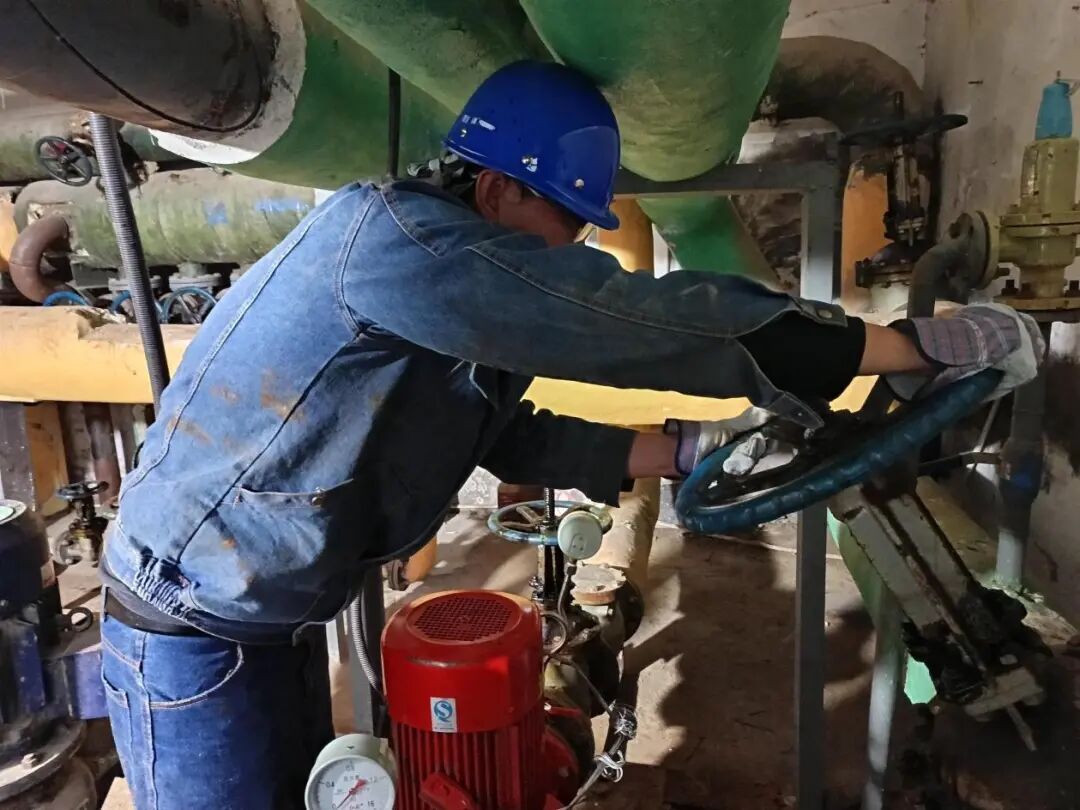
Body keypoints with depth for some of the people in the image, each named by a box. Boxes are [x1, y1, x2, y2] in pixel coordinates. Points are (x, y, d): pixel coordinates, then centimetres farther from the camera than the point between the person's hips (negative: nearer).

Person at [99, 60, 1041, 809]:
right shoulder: (384, 234, -30)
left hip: (265, 616, 8)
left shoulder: (459, 300, 0)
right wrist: (921, 345, -27)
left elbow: (511, 433, 5)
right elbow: (636, 319, -34)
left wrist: (687, 451, -4)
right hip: (189, 627, -8)